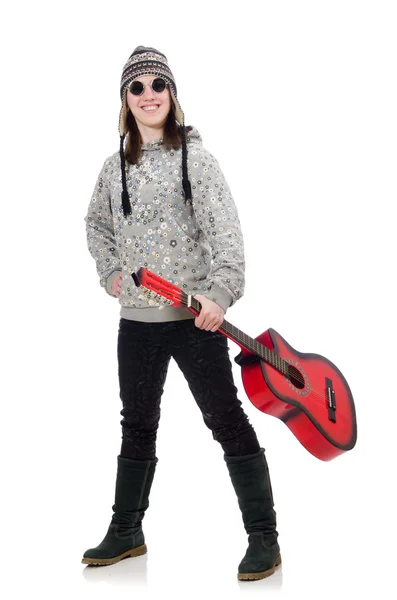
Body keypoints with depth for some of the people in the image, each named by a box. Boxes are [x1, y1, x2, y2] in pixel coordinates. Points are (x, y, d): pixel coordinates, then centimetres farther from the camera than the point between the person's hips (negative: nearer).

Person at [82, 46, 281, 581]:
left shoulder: (194, 156, -6)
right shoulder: (115, 167, 9)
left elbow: (224, 229, -15)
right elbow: (97, 224, 27)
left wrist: (220, 293, -27)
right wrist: (110, 271, 13)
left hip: (195, 316, -5)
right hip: (136, 319, 6)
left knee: (227, 421, -2)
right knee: (137, 426, 16)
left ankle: (264, 539, 7)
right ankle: (126, 532, 31)